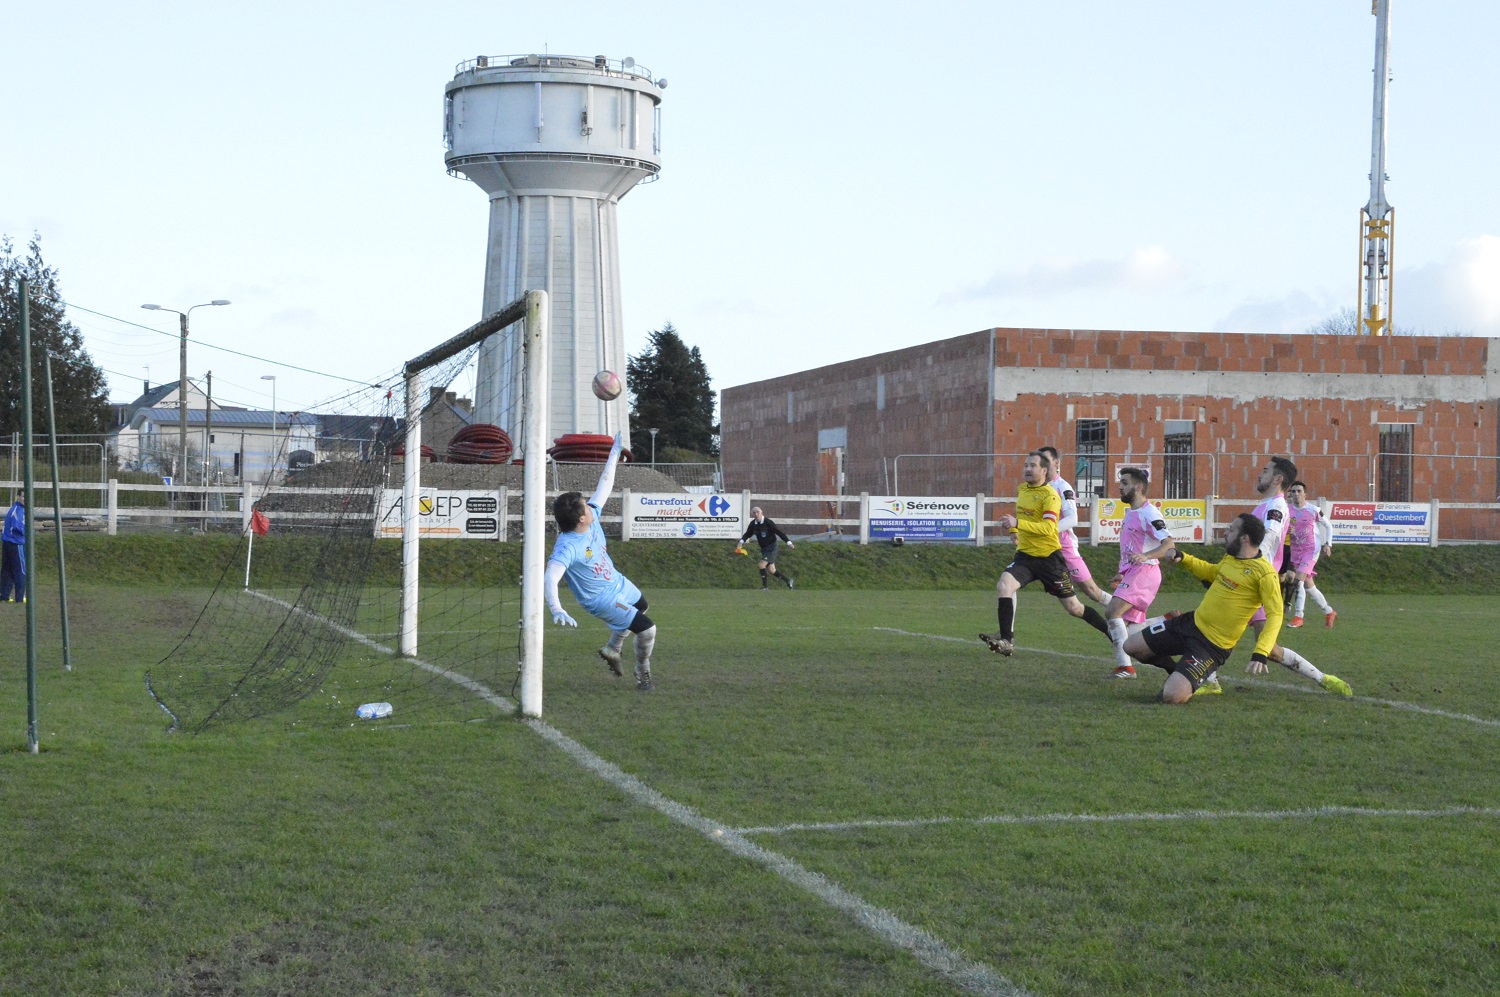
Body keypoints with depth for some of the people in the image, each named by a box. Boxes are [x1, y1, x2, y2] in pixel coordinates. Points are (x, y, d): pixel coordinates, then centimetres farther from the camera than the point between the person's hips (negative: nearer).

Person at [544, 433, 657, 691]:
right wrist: (555, 609, -69)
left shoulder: (592, 516, -17)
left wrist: (614, 453, 2)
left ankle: (613, 649, 54)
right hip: (603, 599, -9)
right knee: (647, 629, -11)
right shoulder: (566, 547, -39)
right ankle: (642, 674, 17)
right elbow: (551, 576, -52)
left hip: (617, 582, 9)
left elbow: (604, 485, -3)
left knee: (640, 605, 34)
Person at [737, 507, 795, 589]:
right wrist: (741, 542, -9)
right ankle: (788, 581, 27)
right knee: (771, 570, 10)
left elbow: (779, 532, -19)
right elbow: (748, 534, 10)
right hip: (763, 549, 7)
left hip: (771, 548, -7)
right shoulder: (753, 524, -1)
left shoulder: (768, 523, -18)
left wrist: (788, 542, -26)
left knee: (762, 565, -19)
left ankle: (765, 587, -9)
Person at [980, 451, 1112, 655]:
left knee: (1074, 608, 4)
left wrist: (1018, 523, -35)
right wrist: (1013, 529, 11)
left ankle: (1112, 633, 25)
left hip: (1049, 556, -6)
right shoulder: (1022, 489, 9)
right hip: (1025, 554, 6)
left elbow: (1048, 528, -27)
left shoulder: (1050, 495, -14)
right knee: (1004, 585, -23)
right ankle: (1006, 640, -23)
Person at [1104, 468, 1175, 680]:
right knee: (1131, 627, 6)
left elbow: (1169, 544, -21)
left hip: (1144, 571, -10)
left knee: (1112, 612, -21)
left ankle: (1124, 666, -20)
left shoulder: (1149, 513, -11)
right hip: (1131, 573, 10)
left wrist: (1146, 556, -35)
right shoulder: (1131, 513, 20)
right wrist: (1122, 575, 30)